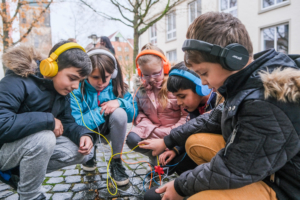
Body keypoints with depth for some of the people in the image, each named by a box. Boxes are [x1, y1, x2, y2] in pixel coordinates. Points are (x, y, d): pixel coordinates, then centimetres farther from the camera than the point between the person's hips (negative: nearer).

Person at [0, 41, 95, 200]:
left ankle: (15, 173, 7)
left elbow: (66, 121, 0)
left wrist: (83, 134, -21)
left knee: (82, 151, -3)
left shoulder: (62, 91, -3)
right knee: (44, 137, -36)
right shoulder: (18, 82, -26)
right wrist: (48, 120, -32)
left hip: (31, 145, 7)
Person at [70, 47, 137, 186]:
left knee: (119, 113, -29)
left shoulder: (117, 86, -11)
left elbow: (133, 114, -12)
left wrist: (120, 102, -31)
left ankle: (116, 162, -11)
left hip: (108, 131, 1)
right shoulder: (77, 90, -20)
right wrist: (100, 112, -30)